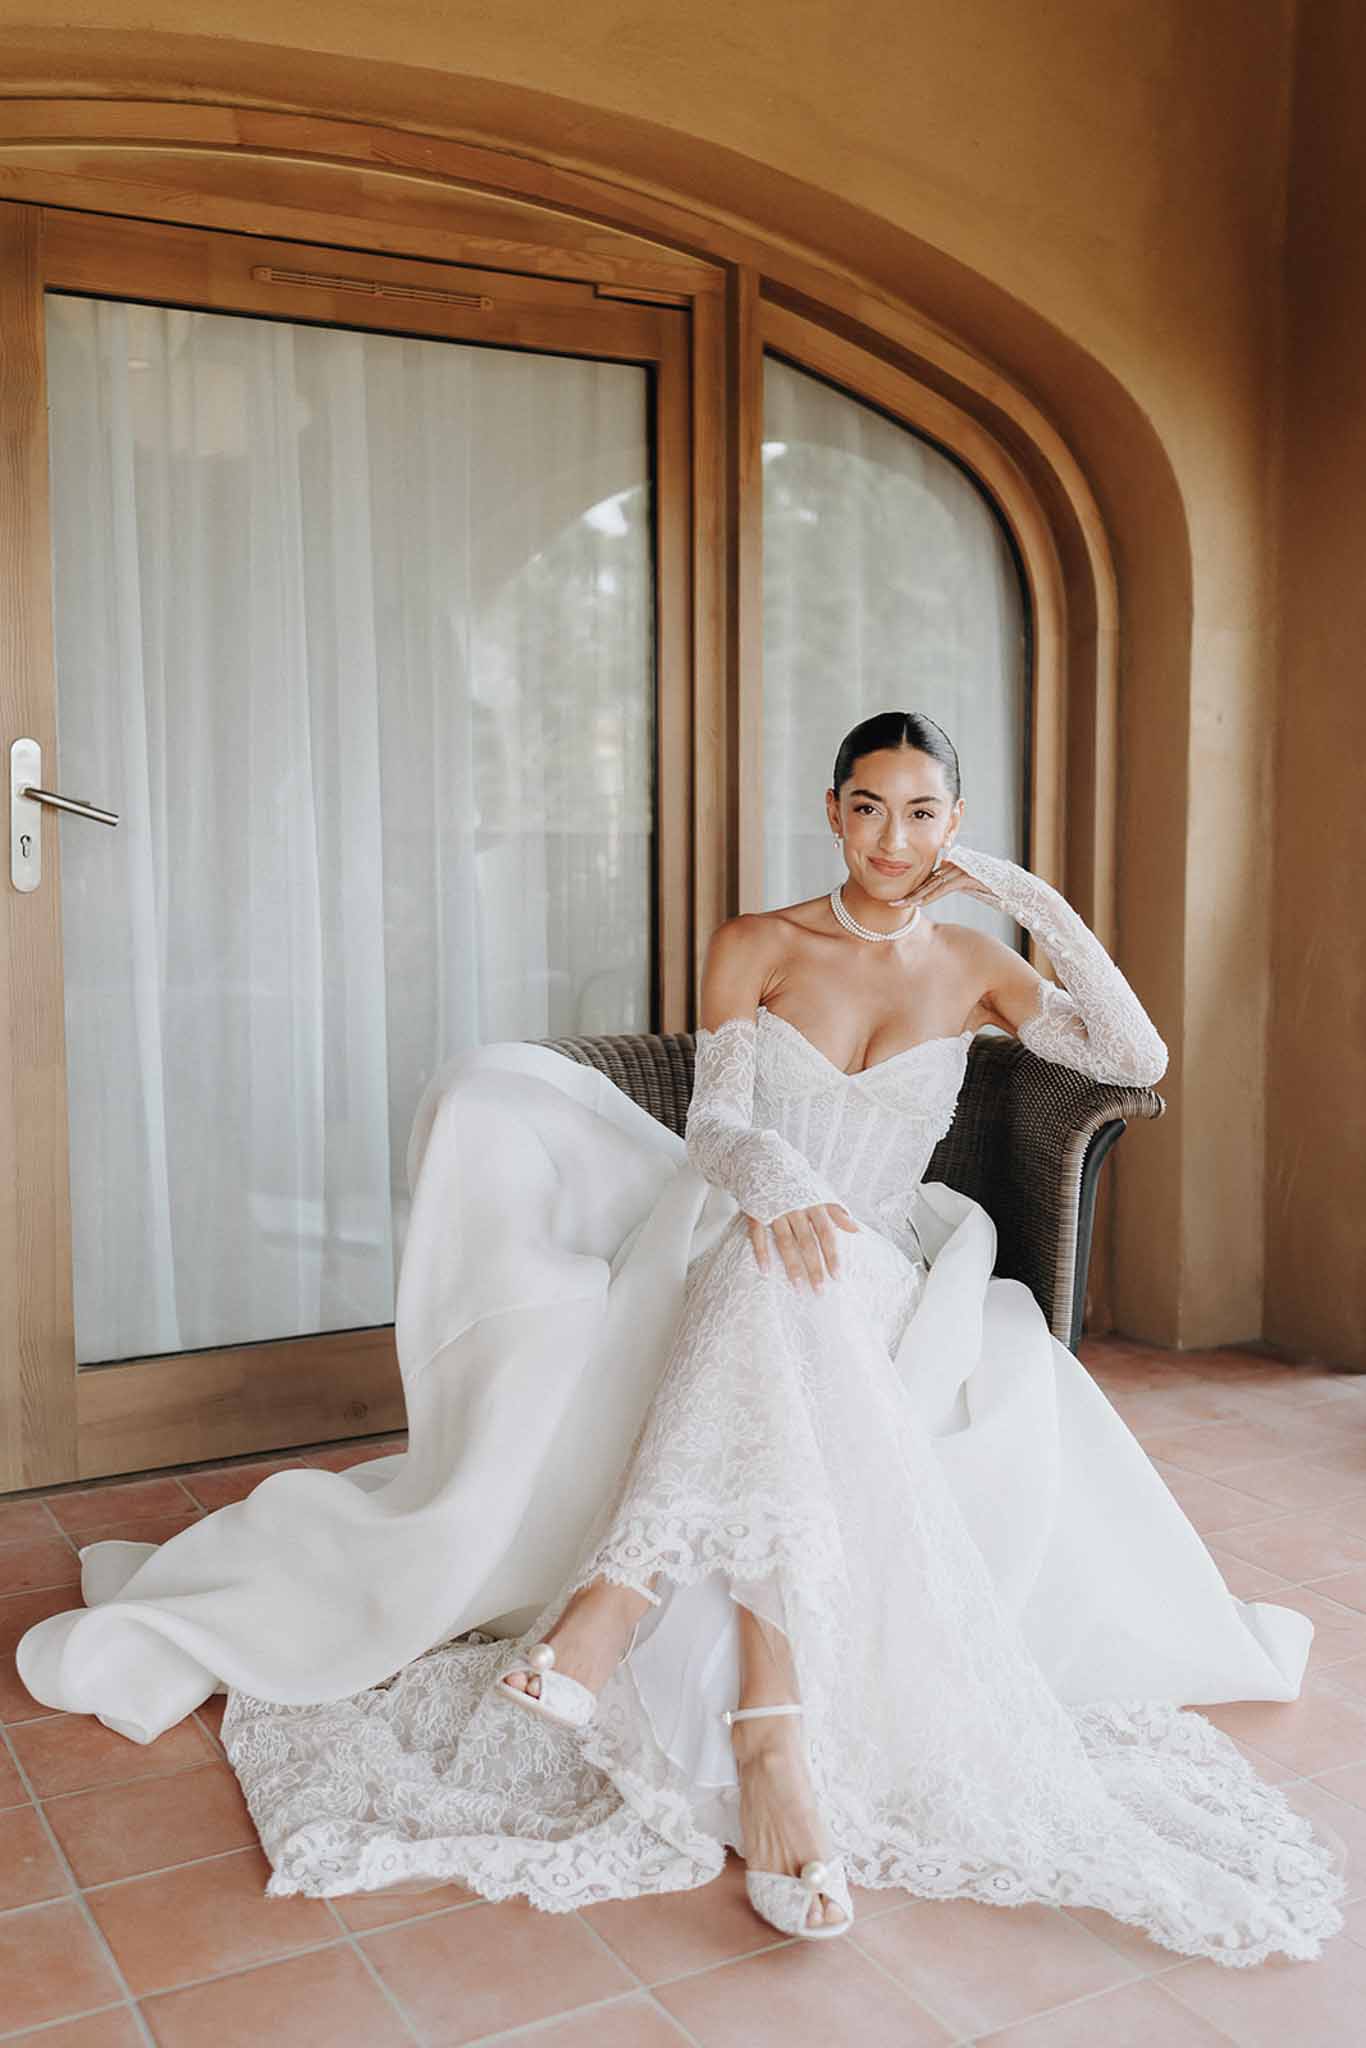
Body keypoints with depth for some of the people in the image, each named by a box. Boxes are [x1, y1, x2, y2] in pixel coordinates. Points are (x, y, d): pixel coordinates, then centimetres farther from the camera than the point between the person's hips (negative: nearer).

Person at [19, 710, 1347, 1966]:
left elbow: (1138, 1058, -2)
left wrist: (1033, 898, -5)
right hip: (733, 1257, 1)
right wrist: (770, 1177, -29)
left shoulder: (973, 970, 11)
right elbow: (713, 1125, -4)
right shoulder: (754, 946, 8)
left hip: (872, 1290, 0)